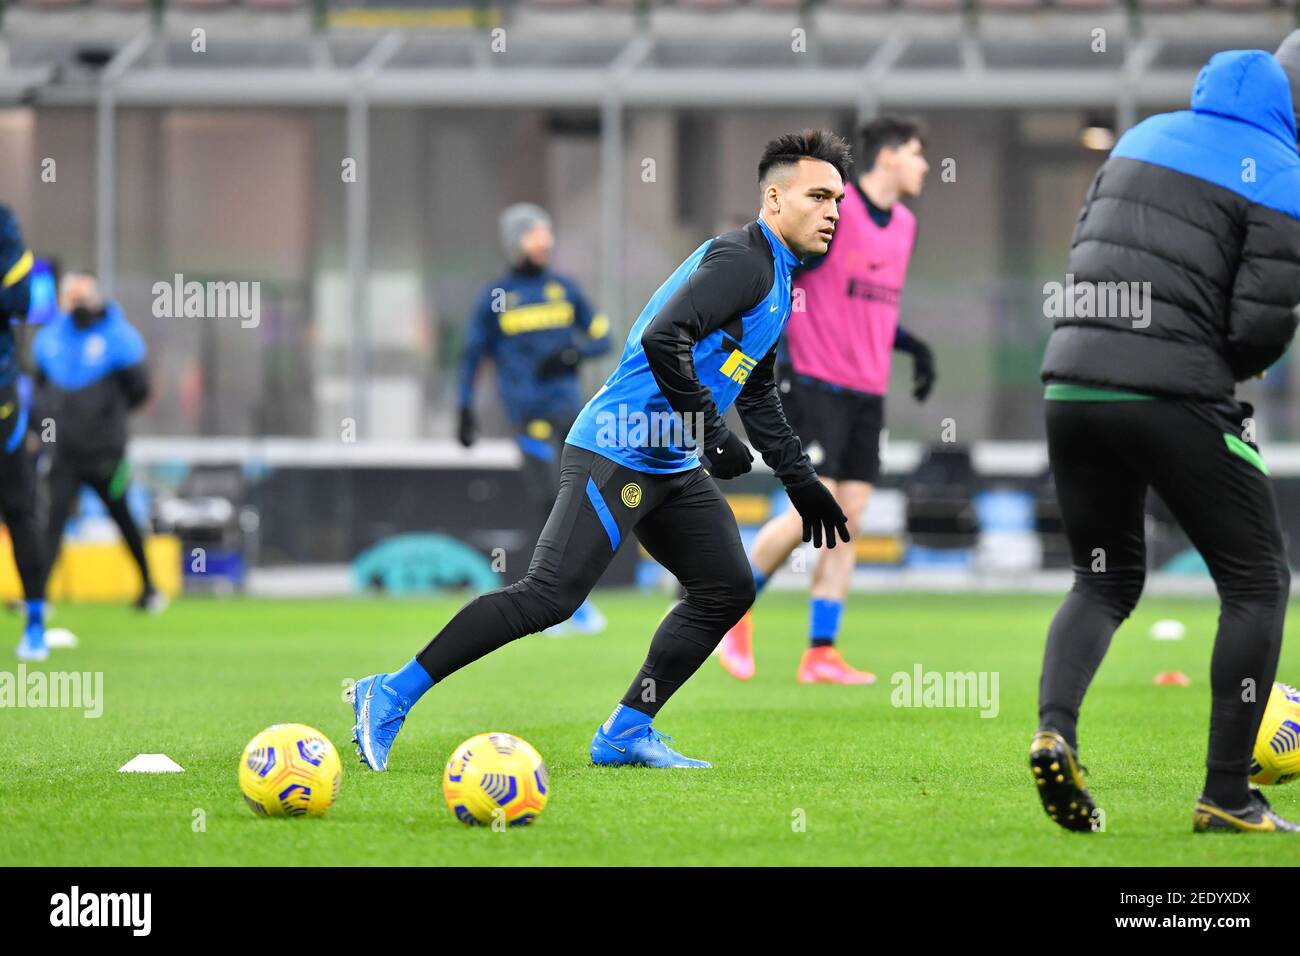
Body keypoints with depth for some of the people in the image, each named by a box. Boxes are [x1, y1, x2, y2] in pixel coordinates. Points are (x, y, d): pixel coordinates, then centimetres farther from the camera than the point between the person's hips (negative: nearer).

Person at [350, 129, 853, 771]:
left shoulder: (778, 281, 19)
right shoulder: (740, 259, -13)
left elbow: (758, 397, 31)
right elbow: (663, 339, -27)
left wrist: (803, 485, 30)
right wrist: (711, 433, -22)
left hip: (673, 467, 10)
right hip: (617, 455, -10)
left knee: (727, 589, 7)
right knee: (550, 595, -17)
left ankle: (627, 732, 12)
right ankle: (392, 695, -11)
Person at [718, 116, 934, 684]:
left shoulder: (903, 226, 14)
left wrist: (914, 347, 11)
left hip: (868, 393, 8)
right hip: (816, 383, -7)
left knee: (849, 519, 2)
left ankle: (821, 654, 4)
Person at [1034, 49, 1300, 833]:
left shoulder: (1145, 137, 16)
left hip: (1074, 381, 6)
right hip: (1173, 397, -6)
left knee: (1106, 582, 20)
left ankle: (1054, 729, -7)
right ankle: (1227, 796, 3)